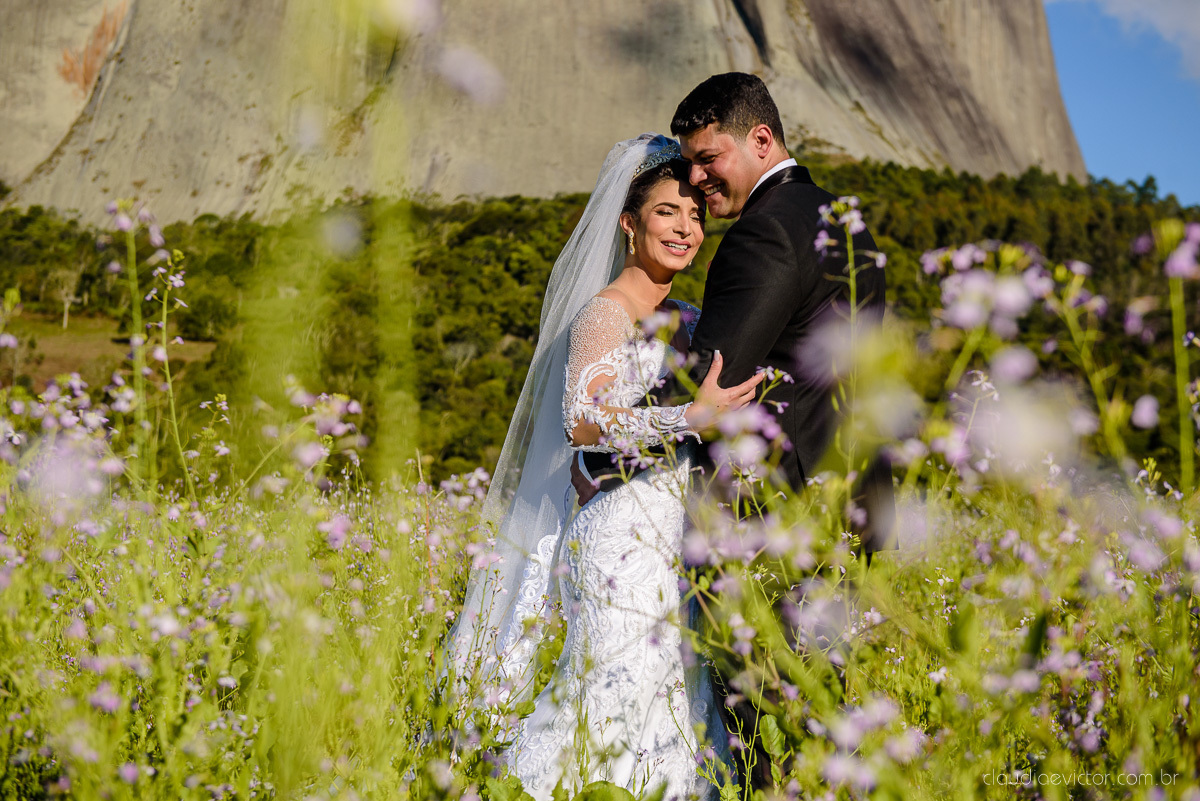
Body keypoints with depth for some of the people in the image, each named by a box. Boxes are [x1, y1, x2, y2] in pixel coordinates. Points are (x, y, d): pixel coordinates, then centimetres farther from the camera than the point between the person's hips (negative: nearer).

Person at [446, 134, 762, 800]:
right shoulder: (605, 312, -8)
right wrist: (693, 417, -27)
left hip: (677, 533, 8)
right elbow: (585, 422, -21)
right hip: (622, 531, -8)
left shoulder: (689, 319, 17)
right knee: (625, 683, -9)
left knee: (680, 687, 7)